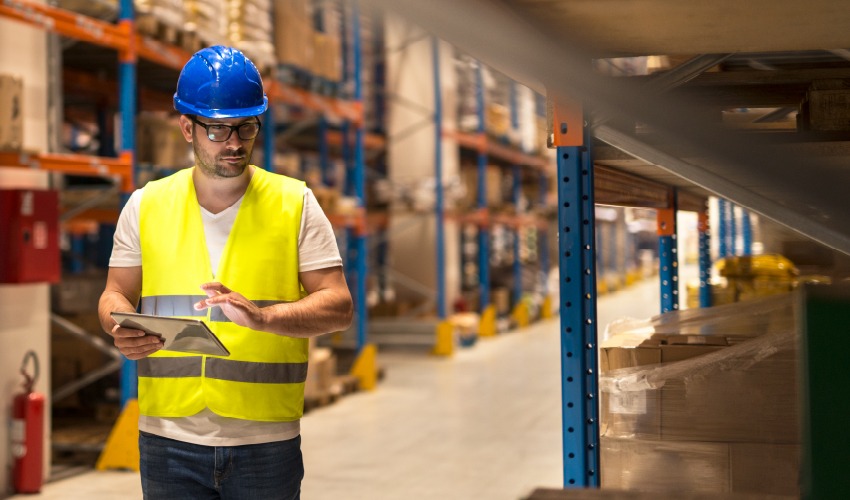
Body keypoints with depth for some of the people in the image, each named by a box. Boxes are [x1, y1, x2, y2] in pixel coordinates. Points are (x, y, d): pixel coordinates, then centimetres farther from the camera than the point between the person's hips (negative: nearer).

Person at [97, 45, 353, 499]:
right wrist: (123, 330, -10)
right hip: (168, 440, 1)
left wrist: (262, 316, -21)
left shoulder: (295, 203, 1)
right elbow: (116, 295, 13)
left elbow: (338, 306, -3)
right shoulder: (146, 205, 6)